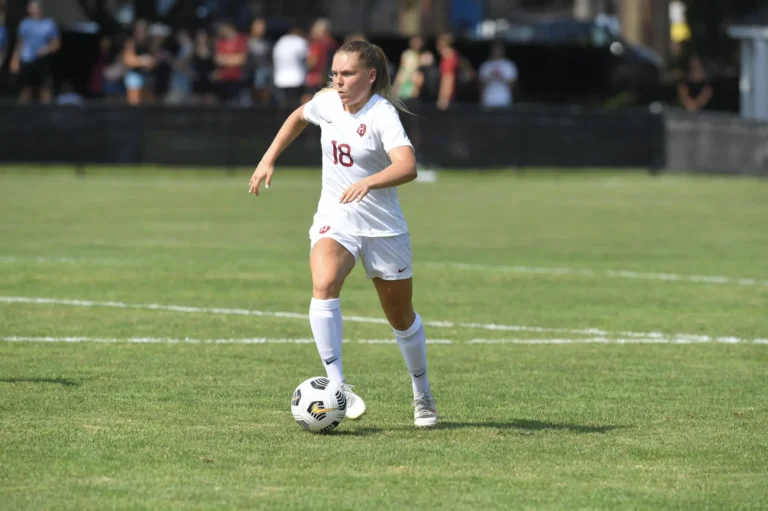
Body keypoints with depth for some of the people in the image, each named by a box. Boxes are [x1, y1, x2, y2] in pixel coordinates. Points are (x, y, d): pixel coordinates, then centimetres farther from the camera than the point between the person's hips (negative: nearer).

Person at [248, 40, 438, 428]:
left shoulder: (382, 114, -19)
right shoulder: (326, 102, -3)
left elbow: (407, 166, -37)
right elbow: (298, 117, 23)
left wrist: (367, 183, -53)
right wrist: (268, 159, 17)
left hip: (383, 226, -3)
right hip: (334, 220, 3)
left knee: (400, 316, 14)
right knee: (324, 285, -29)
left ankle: (422, 395, 38)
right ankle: (337, 386, -28)